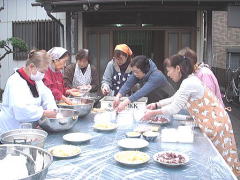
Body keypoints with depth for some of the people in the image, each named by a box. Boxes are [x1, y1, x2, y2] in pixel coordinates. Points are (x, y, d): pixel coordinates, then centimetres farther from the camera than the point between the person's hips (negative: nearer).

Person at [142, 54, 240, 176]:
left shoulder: (188, 83, -21)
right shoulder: (190, 80, 10)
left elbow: (175, 108, -19)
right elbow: (174, 98, 20)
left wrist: (153, 113, -10)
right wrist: (156, 105, 14)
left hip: (215, 124, -9)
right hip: (211, 122, 9)